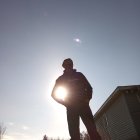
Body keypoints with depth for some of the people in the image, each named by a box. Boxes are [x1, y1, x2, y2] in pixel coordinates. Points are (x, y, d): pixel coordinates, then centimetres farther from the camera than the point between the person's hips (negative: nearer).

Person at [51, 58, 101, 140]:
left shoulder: (79, 75, 17)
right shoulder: (61, 79, 15)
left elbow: (89, 87, 18)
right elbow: (54, 94, 15)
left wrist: (87, 99, 1)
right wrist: (65, 103, 2)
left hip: (83, 104, 1)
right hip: (71, 107, 0)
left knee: (92, 130, -11)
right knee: (74, 133, -5)